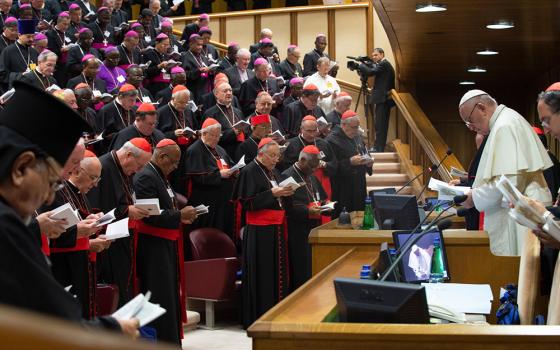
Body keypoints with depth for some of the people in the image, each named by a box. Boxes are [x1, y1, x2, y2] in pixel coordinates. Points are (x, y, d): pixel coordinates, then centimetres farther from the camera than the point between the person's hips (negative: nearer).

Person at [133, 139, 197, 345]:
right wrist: (179, 215, -19)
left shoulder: (160, 176, 13)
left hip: (167, 245, 10)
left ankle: (171, 339, 25)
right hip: (154, 246, -10)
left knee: (171, 295, 16)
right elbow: (149, 216, -24)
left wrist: (181, 216, 4)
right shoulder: (146, 177, -17)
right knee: (160, 297, -4)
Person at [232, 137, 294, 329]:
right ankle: (258, 318, 4)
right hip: (259, 232, -8)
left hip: (277, 229, 8)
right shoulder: (249, 171, -8)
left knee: (278, 272, 9)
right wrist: (272, 194, -20)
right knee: (261, 275, -4)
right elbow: (247, 202, -15)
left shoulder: (274, 172, 16)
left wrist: (286, 194, 1)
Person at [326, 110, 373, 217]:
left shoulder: (357, 137, 14)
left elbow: (365, 155, 26)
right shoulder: (332, 140, -13)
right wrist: (350, 162, -25)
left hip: (359, 188, 8)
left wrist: (368, 162, 3)